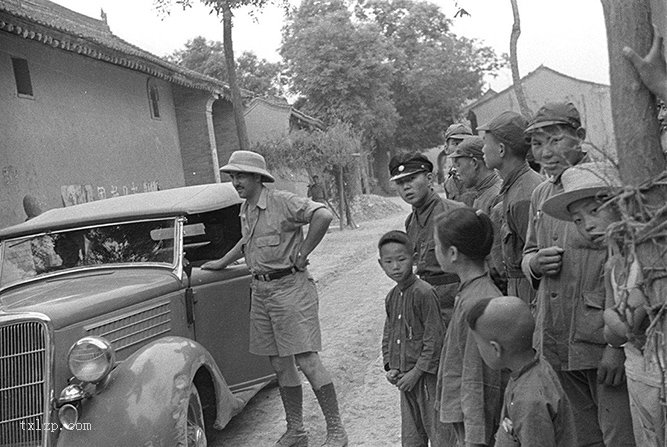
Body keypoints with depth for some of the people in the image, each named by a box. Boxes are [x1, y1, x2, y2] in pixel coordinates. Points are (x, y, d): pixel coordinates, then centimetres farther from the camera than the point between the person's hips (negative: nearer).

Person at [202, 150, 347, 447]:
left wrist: (302, 253, -18)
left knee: (307, 360, -8)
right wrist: (223, 262, 37)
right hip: (260, 290, 8)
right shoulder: (245, 209, 14)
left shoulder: (282, 202, -13)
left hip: (290, 287, -8)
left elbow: (323, 215, -26)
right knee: (280, 365, 11)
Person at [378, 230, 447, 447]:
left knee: (436, 429, 1)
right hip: (404, 375, 8)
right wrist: (390, 366, 4)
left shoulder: (424, 292, -16)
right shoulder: (392, 297, 9)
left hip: (426, 374, -7)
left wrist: (417, 372, -17)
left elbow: (434, 337, -18)